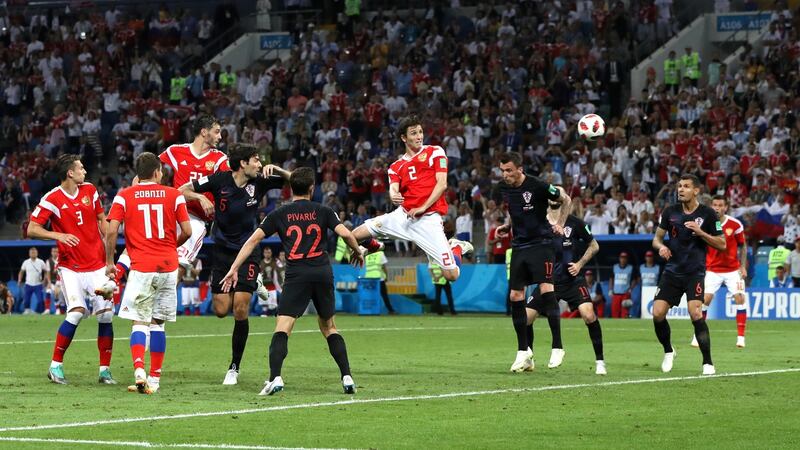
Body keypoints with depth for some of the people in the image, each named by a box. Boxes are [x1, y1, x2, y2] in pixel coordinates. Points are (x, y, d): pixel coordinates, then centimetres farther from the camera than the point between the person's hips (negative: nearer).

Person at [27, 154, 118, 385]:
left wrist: (109, 251, 9)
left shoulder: (90, 191, 5)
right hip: (71, 267, -4)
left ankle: (105, 370, 6)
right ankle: (55, 365, -5)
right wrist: (58, 236, -27)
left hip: (97, 264, 5)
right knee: (76, 312, -18)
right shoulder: (52, 199, -10)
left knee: (106, 314, -3)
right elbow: (32, 229, -12)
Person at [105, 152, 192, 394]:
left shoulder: (123, 197, 2)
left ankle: (139, 370, -23)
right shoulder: (174, 195, 5)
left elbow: (112, 231, -6)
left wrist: (109, 262, 5)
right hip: (168, 266, 2)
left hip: (141, 267, -2)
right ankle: (154, 379, 11)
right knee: (158, 323, 10)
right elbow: (187, 231, 3)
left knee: (140, 322, 0)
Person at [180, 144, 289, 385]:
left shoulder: (260, 182, -4)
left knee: (240, 310, -11)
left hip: (247, 252, 0)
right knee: (221, 310, -5)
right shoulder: (219, 180, -8)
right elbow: (182, 190, -2)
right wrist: (200, 197, -21)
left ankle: (234, 368, -1)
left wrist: (276, 170, -16)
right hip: (223, 251, 0)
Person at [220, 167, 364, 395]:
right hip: (323, 273, 2)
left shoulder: (279, 214, 7)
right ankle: (347, 378, 8)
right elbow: (346, 234, -4)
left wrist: (234, 269, 6)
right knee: (329, 327, 16)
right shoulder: (322, 211, 7)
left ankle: (275, 378, -24)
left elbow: (253, 240, 3)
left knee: (282, 329, -6)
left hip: (296, 275, -2)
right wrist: (357, 252, 18)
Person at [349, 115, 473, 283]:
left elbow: (442, 184, -5)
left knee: (451, 275, -13)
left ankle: (456, 247, 24)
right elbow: (393, 189, -4)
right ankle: (374, 248, 33)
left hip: (429, 218, -4)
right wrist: (394, 196, -29)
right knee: (356, 235, -5)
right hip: (403, 216, 4)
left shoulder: (435, 152, 4)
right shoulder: (396, 167, 14)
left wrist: (423, 207, -14)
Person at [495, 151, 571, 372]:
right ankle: (524, 351, 10)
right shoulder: (504, 188, 4)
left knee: (546, 289, -20)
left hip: (541, 244, -6)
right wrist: (507, 226, 10)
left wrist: (559, 224, -9)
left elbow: (565, 199, -1)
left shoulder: (537, 186, -14)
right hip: (519, 245, 6)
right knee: (515, 296, 2)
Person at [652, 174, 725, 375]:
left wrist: (700, 232, -17)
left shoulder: (707, 214, -5)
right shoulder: (670, 211, 3)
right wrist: (661, 246, -13)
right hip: (672, 270, 3)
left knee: (695, 313, -21)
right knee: (657, 313, -7)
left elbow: (722, 245, -3)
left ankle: (708, 362, -11)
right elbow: (657, 237, 11)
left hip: (695, 272, -3)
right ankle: (668, 351, 21)